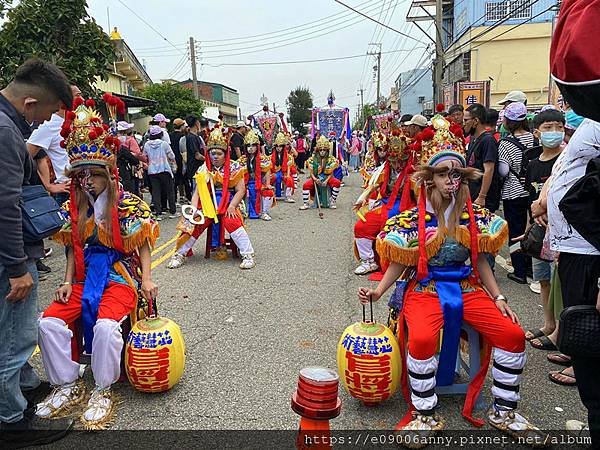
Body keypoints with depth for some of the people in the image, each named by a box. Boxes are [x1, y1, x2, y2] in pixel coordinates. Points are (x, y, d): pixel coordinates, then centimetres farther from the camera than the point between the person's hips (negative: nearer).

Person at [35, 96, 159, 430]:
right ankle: (68, 386, 4)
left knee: (106, 325, -31)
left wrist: (146, 279, -14)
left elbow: (143, 244, -5)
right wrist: (68, 281, 2)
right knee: (49, 322, -14)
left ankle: (103, 391, -8)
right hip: (85, 276, 6)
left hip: (120, 275, -6)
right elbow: (74, 249, 14)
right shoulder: (74, 208, 9)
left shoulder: (128, 203, -7)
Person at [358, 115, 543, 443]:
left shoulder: (474, 216, 5)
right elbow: (399, 264, -1)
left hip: (467, 289, 4)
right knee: (422, 339, -32)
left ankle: (503, 411, 9)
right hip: (425, 290, -4)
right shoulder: (412, 219, -6)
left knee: (513, 334, -13)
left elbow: (480, 262, 12)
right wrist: (378, 290, -15)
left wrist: (499, 298, 5)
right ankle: (425, 415, -8)